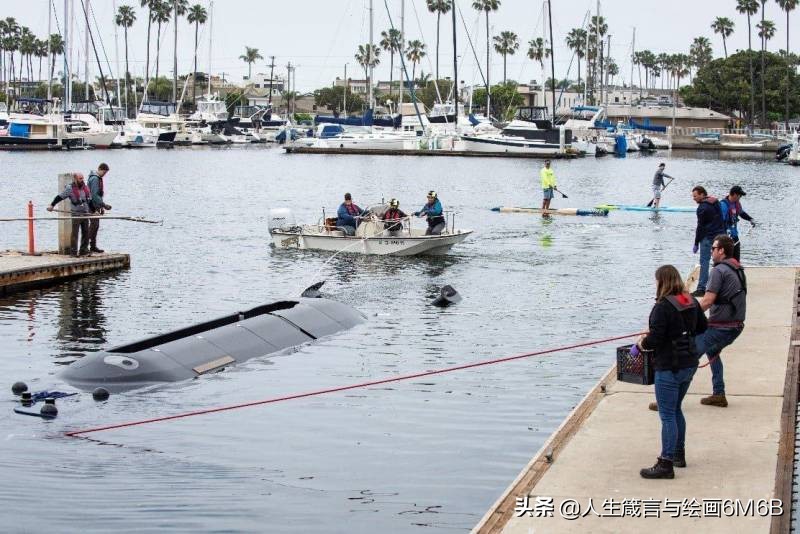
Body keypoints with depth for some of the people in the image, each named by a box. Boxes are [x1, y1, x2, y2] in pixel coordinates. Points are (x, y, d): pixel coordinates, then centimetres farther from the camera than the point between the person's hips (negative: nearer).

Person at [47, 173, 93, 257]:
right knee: (75, 234, -5)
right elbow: (59, 197, -9)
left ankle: (83, 250, 15)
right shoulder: (70, 188, -9)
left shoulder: (85, 187, 9)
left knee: (86, 233, 6)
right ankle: (73, 252, -1)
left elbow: (90, 200, 18)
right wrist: (52, 205, -16)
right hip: (76, 214, -6)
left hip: (85, 214, 6)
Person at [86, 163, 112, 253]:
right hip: (93, 207, -10)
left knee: (95, 226, 11)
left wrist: (101, 207, 20)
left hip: (96, 207, 10)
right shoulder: (94, 179, -16)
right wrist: (104, 205, -22)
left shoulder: (99, 178, 15)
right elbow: (94, 195, -23)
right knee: (93, 225, -11)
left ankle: (93, 246, 14)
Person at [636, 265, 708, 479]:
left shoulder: (663, 307, -20)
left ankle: (666, 464, -2)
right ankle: (679, 454, 33)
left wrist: (641, 343, -3)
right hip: (690, 363, 9)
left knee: (667, 415, -4)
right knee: (676, 409, 23)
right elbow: (702, 327, 17)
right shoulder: (691, 301, 5)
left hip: (669, 367, -9)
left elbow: (654, 340, -22)